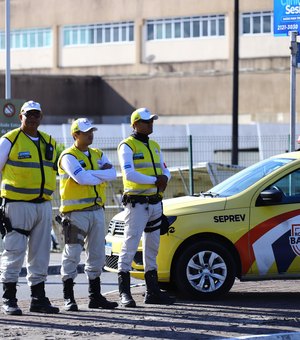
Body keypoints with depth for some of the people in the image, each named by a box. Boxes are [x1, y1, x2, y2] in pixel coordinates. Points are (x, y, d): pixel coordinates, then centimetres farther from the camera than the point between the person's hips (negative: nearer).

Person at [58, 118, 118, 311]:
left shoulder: (98, 155, 15)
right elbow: (81, 178, -21)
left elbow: (112, 173, -2)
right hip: (76, 212, -7)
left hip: (97, 210, 7)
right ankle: (69, 298, -2)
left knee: (97, 255, 11)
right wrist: (102, 176, -6)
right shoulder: (69, 157, -6)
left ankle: (95, 296, 19)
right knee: (72, 254, -6)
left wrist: (90, 173, -13)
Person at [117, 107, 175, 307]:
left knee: (152, 248, 12)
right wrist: (155, 180, -19)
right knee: (130, 246, -10)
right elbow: (129, 174, -20)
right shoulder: (127, 146, -7)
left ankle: (153, 292, 18)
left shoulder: (155, 147, 17)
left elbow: (165, 171, 17)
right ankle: (125, 293, -10)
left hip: (155, 203, 8)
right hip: (136, 203, -8)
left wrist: (164, 179, -7)